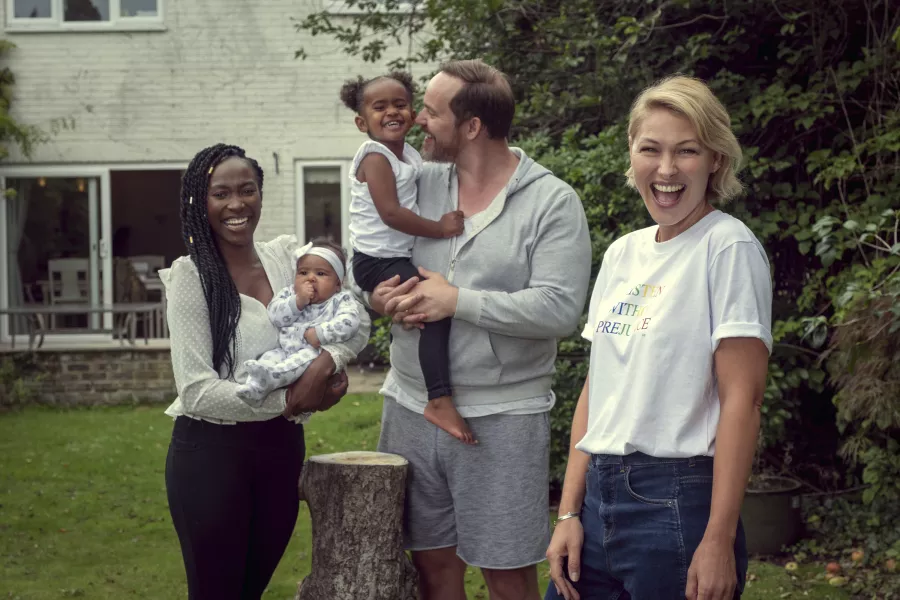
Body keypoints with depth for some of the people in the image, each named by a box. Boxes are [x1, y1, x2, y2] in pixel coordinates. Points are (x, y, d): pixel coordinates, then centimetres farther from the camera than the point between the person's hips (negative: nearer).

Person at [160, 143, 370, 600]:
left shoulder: (287, 257, 4)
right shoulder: (192, 276, -11)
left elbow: (356, 321, 3)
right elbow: (198, 391, -17)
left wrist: (326, 363, -17)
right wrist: (289, 400, -18)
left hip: (281, 447, 5)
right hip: (210, 453, -5)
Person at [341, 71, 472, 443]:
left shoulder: (410, 155, 12)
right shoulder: (375, 157, -14)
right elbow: (390, 213, -23)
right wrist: (439, 228, -19)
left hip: (401, 256, 9)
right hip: (377, 261, -9)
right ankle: (440, 402, -27)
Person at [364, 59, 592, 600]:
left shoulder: (552, 202, -8)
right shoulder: (416, 184, 8)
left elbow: (560, 309, -19)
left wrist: (456, 300, -17)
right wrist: (378, 296, -6)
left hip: (501, 417, -5)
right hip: (411, 407, 5)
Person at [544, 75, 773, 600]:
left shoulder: (728, 247, -8)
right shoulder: (622, 253, 11)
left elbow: (742, 400, -14)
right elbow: (597, 389, 13)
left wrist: (719, 541, -17)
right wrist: (570, 513, 8)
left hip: (678, 501, -6)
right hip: (599, 495, 6)